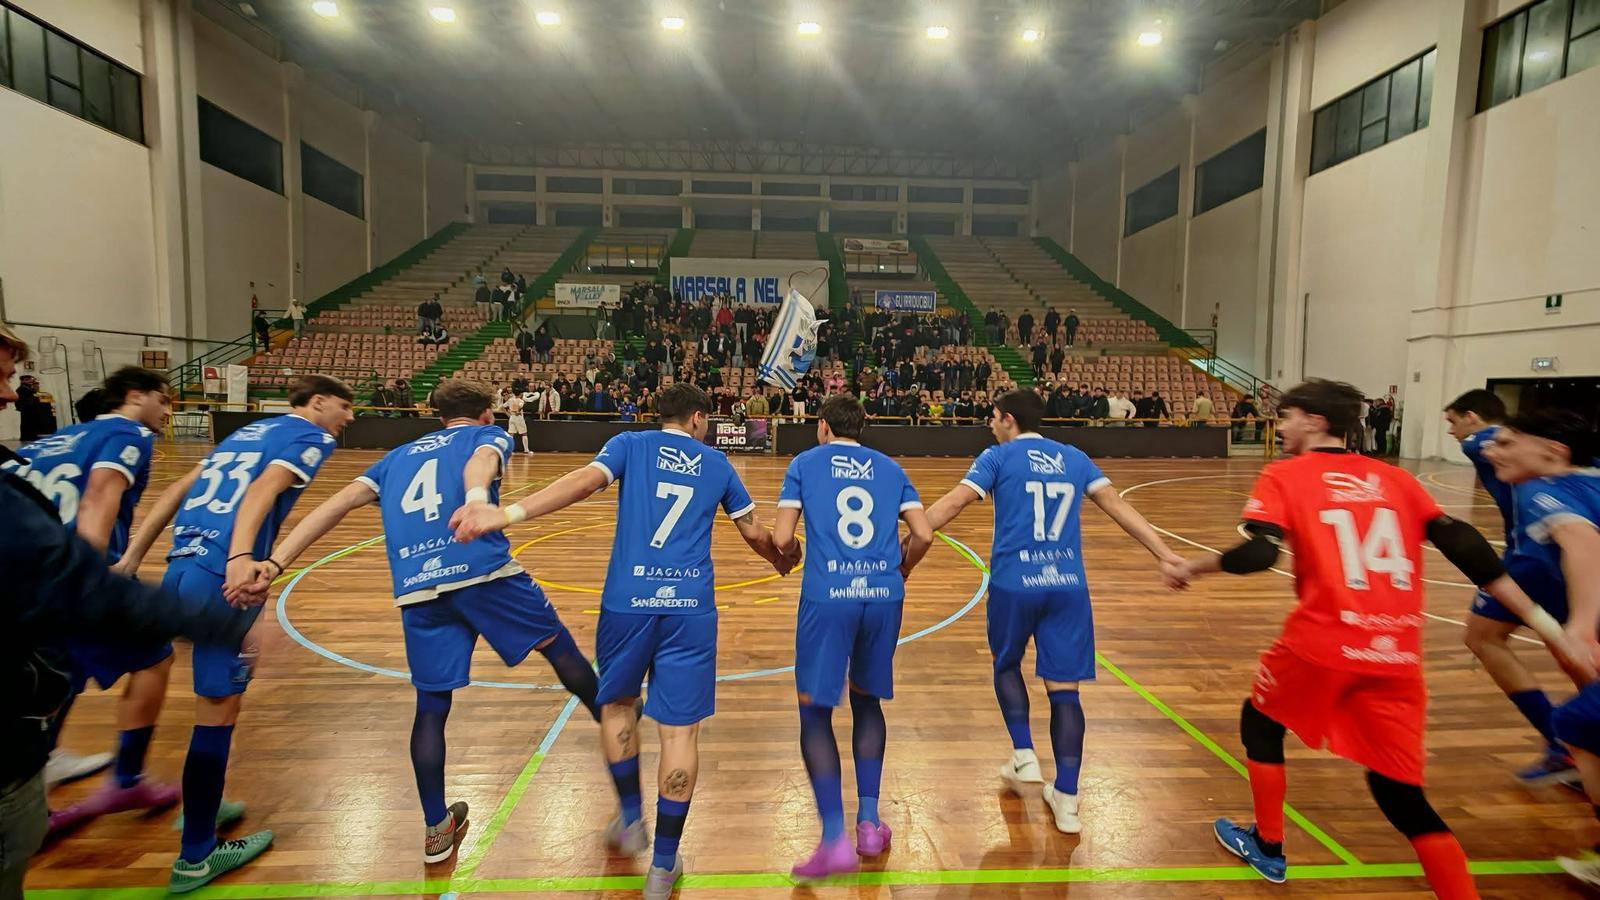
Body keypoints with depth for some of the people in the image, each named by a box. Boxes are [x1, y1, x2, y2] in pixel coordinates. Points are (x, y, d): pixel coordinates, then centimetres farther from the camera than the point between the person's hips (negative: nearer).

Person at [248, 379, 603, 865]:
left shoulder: (398, 456, 30)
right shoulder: (488, 435, 16)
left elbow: (336, 504, 17)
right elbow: (479, 463, -9)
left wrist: (275, 562, 13)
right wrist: (478, 501, -30)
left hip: (418, 589, 4)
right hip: (484, 569, -4)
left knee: (431, 706, 16)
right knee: (560, 647, 15)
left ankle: (437, 829, 28)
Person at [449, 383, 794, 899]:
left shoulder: (630, 444, 10)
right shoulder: (716, 464, 15)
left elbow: (584, 481, -11)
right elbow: (754, 532, 21)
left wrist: (507, 514, -19)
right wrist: (780, 560, 42)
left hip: (627, 601, 0)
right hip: (690, 606, 0)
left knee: (616, 704, 25)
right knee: (680, 729, 7)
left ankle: (631, 821, 35)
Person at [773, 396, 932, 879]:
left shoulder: (805, 463, 7)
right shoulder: (889, 467, 14)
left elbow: (782, 537, 0)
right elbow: (924, 534, 6)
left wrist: (790, 551, 22)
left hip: (828, 596, -3)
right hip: (884, 595, 4)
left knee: (815, 711, 7)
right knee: (867, 700, 21)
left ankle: (836, 839, 2)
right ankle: (869, 824, 26)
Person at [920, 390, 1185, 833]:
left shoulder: (998, 457, 2)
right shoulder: (1074, 458, 14)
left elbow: (954, 502, -8)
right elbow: (1118, 506, 10)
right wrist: (1163, 552, 13)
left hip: (1014, 582, -3)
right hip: (1068, 584, 3)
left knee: (1006, 665, 23)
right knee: (1064, 688, 8)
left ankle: (1025, 758, 19)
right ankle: (1066, 799, 12)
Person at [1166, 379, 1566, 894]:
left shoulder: (1285, 476, -2)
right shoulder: (1395, 478, 13)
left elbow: (1257, 554, -15)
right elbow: (1463, 545, 7)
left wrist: (1191, 568, -1)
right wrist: (1542, 619, 12)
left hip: (1322, 643, -4)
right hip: (1397, 654, 4)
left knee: (1260, 721, 24)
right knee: (1400, 793, 16)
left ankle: (1267, 847, 36)